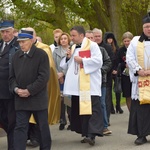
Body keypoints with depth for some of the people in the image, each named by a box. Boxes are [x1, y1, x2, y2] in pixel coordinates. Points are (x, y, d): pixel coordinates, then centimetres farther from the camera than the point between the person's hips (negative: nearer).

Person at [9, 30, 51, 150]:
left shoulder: (41, 54, -7)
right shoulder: (16, 56, 8)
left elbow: (44, 77, -14)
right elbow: (12, 77, 11)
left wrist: (29, 90, -18)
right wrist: (16, 89, -9)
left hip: (38, 98, -3)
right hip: (21, 99, 4)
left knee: (43, 126, 9)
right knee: (20, 127, -1)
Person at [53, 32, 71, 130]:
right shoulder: (56, 50, 13)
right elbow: (54, 64, 7)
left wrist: (63, 73, -10)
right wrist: (58, 75, -4)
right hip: (59, 79, 3)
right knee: (60, 100, 0)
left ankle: (71, 121, 4)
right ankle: (62, 121, 7)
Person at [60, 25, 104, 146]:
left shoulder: (92, 45, -3)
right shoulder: (74, 48, 20)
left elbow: (98, 61, -15)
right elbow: (68, 66, 25)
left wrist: (82, 60, -14)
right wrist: (68, 58, 5)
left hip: (90, 85, -8)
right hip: (77, 85, 8)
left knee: (92, 108, -13)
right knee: (80, 108, 7)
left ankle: (92, 134, -20)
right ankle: (86, 133, 14)